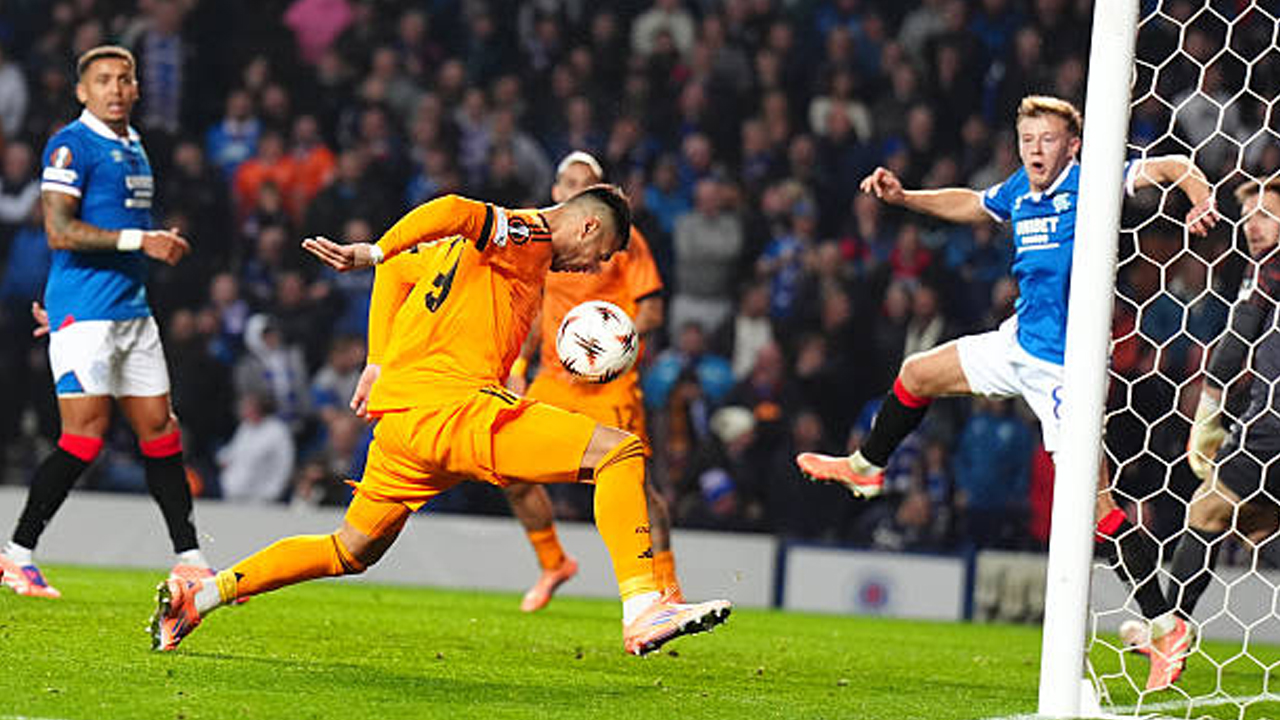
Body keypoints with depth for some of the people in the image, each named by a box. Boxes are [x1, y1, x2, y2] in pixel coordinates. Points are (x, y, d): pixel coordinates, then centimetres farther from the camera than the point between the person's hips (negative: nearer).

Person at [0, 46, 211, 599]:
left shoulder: (134, 148, 18)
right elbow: (60, 231, -18)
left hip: (133, 310, 8)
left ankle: (189, 561, 10)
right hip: (83, 313, -8)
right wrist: (139, 240, -20)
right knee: (85, 438, -11)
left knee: (160, 431, 6)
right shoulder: (71, 146, -9)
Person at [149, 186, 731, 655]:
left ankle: (202, 594, 24)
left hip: (400, 418, 9)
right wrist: (372, 253, -20)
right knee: (621, 451, -14)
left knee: (352, 550, 24)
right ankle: (642, 608, -26)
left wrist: (381, 362, 27)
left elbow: (400, 268, 33)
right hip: (454, 406, -9)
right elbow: (457, 212, -20)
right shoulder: (528, 237, -2)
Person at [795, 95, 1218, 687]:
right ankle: (865, 468, 52)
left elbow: (1173, 166, -23)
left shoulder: (1088, 186, -16)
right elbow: (971, 205, 28)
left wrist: (1203, 205, -42)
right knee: (916, 375, 24)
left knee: (1095, 504, -14)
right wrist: (903, 198, 20)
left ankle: (1165, 626, -11)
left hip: (1062, 364, -8)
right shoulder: (1018, 193, 6)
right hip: (1019, 341, 8)